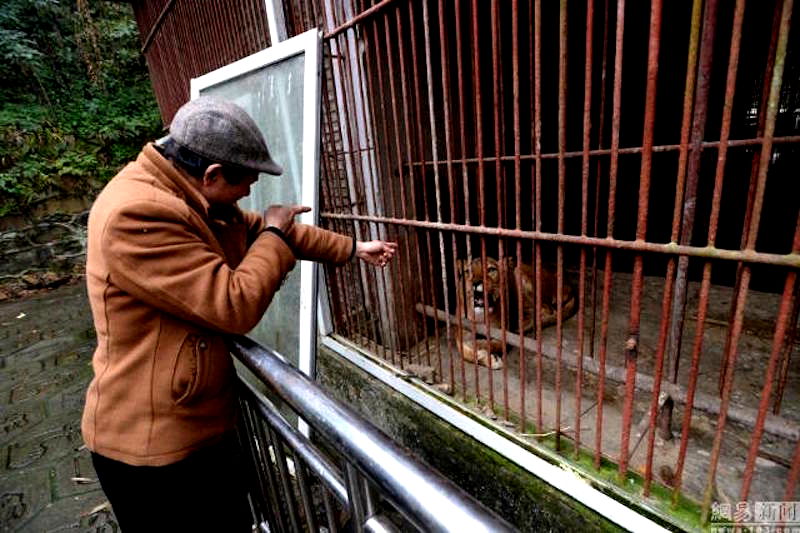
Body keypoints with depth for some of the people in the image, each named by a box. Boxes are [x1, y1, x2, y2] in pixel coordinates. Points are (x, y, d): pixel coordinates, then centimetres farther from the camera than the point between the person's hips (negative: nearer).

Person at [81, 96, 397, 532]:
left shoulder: (193, 197, 3)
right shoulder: (136, 214, -29)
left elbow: (255, 230, 13)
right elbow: (235, 305, -31)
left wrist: (352, 249, 15)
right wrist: (275, 233, -14)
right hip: (153, 443, -8)